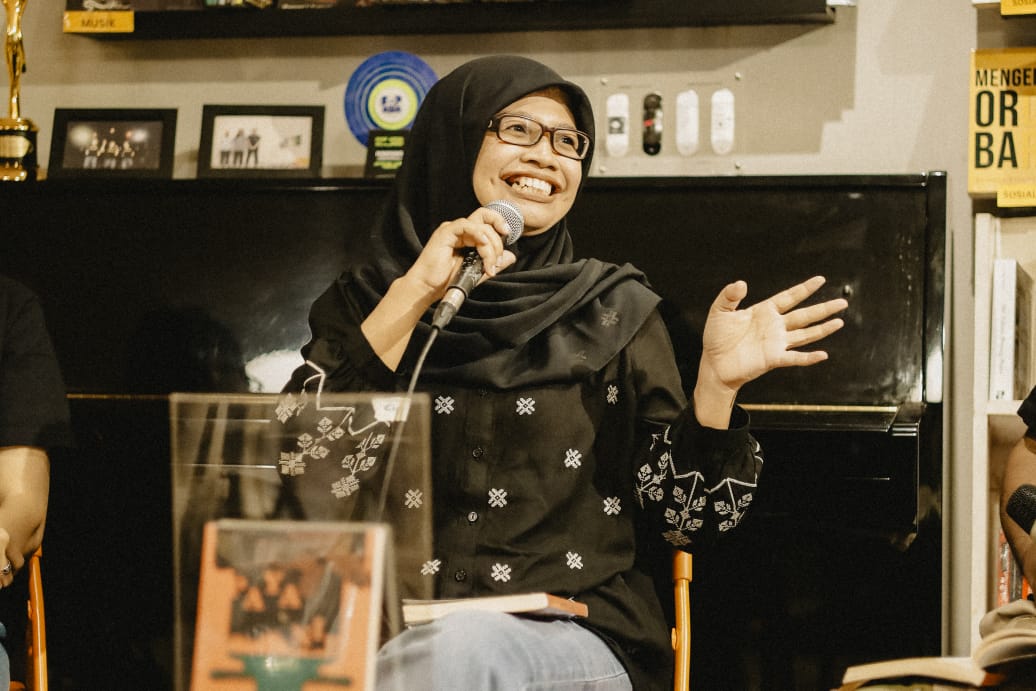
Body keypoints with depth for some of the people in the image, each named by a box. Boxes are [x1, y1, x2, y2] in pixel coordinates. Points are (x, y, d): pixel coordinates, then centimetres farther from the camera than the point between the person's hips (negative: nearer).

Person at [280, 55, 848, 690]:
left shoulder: (615, 310, 10)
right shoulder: (366, 300, 10)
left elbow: (681, 519, 5)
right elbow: (300, 477, -7)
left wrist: (717, 384, -12)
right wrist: (411, 298, -12)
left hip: (578, 637, 0)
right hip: (394, 630, 1)